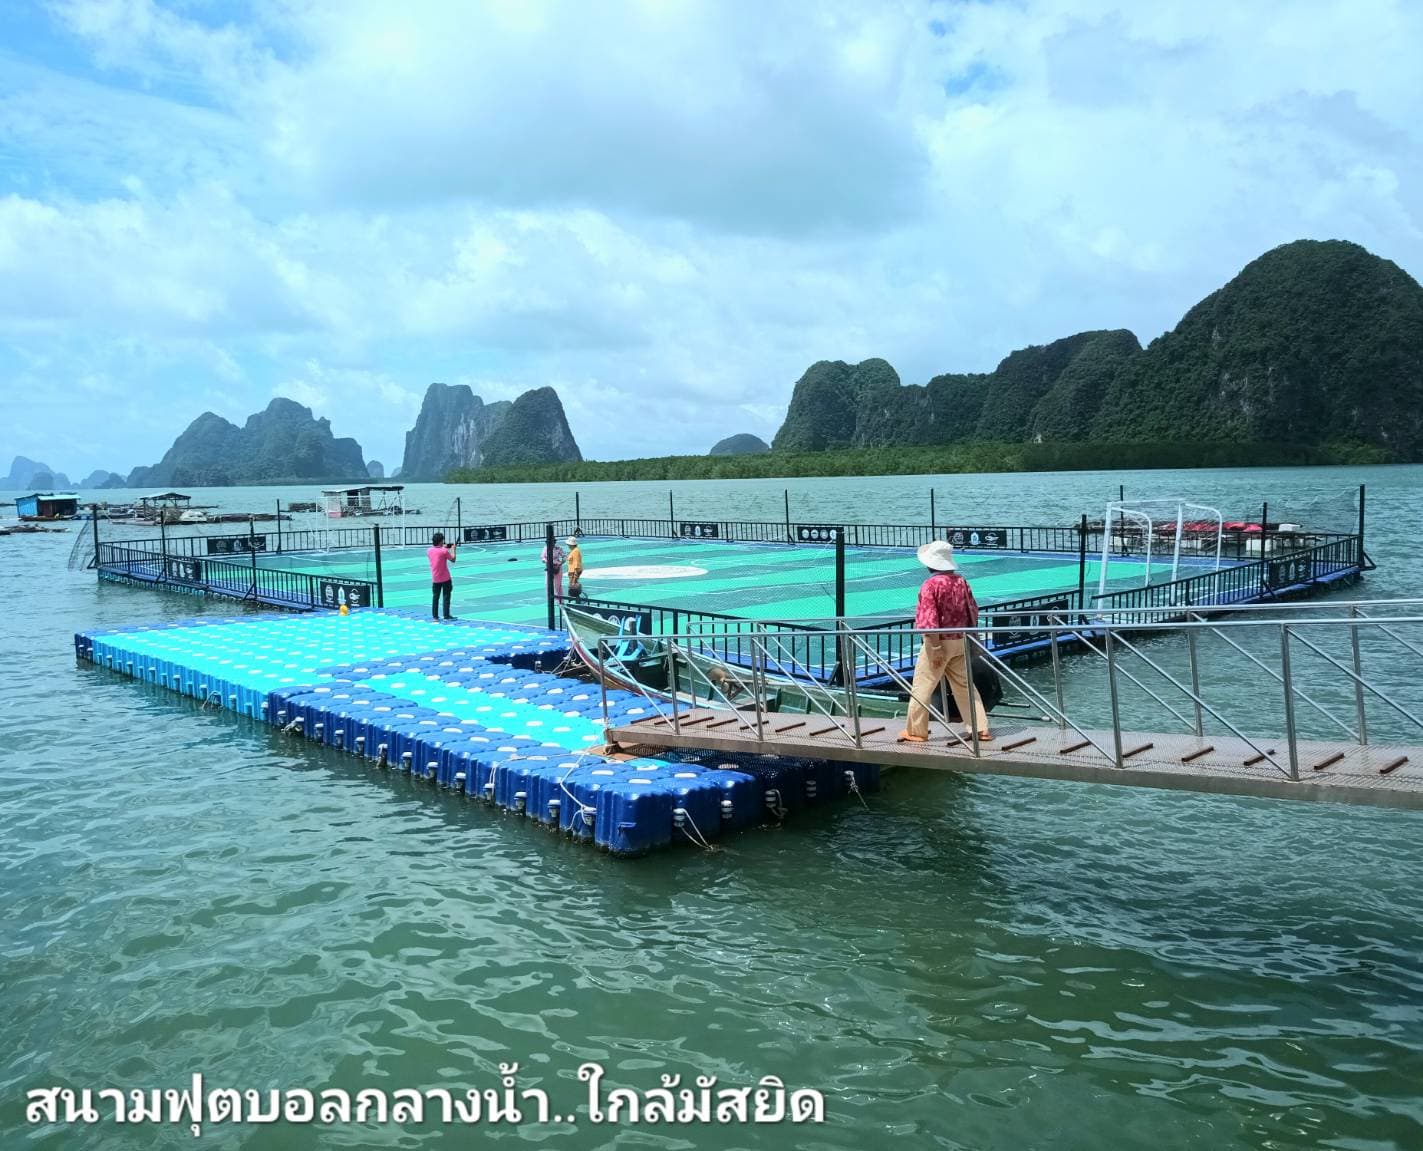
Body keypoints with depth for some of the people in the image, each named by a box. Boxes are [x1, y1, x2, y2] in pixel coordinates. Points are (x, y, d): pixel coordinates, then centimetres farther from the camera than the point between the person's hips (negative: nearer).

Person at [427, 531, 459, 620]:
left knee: (435, 597, 9)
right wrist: (453, 549, 7)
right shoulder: (444, 551, -14)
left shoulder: (429, 551, 2)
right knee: (446, 597, 2)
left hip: (435, 579, 5)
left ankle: (435, 616, 10)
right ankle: (446, 615, 2)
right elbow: (453, 560, -5)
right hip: (445, 578, -5)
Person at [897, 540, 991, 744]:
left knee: (922, 687, 5)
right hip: (960, 641, 7)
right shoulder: (961, 581, 4)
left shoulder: (930, 585, -16)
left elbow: (929, 620, -19)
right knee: (965, 685, 15)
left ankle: (915, 731, 12)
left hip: (939, 643, -6)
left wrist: (936, 648, -16)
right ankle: (981, 729, 15)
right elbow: (973, 611, 10)